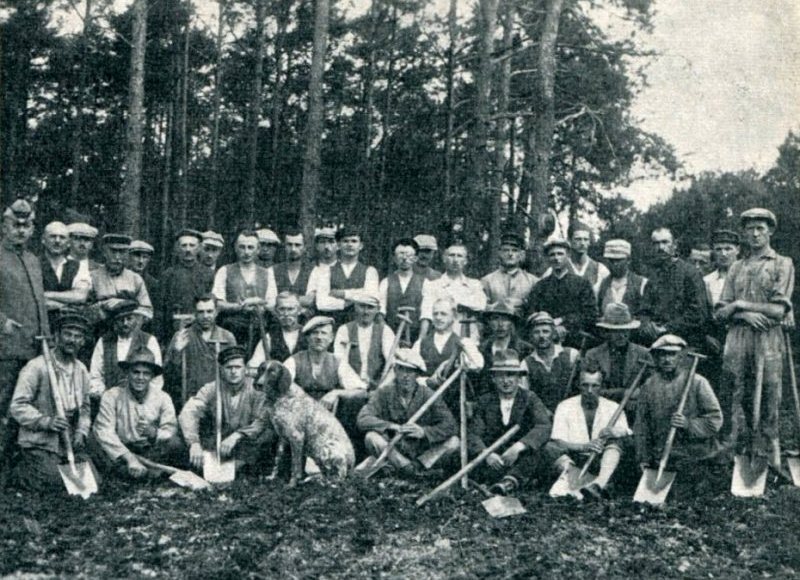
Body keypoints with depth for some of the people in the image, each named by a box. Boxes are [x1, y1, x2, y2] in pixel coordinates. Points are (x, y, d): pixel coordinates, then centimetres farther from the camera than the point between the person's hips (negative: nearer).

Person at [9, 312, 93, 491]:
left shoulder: (81, 370, 8)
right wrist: (46, 421, -26)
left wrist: (81, 432, 0)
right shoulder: (36, 367, -12)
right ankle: (20, 471, 12)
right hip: (39, 442, -6)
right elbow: (17, 406, -15)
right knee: (52, 482, -19)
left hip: (70, 443, 6)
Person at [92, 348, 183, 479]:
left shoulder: (162, 398, 1)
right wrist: (129, 457, -29)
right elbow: (104, 431, -16)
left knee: (175, 444, -28)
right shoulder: (111, 396, -6)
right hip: (121, 450, -1)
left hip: (151, 450, 1)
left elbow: (171, 430, -7)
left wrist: (153, 433, -32)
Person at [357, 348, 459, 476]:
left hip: (421, 452, 1)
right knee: (371, 437, -30)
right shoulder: (384, 393, -9)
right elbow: (363, 420, -20)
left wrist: (424, 432, -30)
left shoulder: (428, 395, -8)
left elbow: (451, 426, -14)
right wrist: (392, 427, -33)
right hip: (392, 452, -1)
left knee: (453, 442, -20)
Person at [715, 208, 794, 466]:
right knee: (736, 401, 3)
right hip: (736, 340, 4)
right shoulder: (736, 268, 18)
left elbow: (778, 310, -6)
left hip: (768, 341, -4)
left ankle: (771, 460, 5)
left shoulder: (783, 264, 6)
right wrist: (744, 314, -7)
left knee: (768, 402, -3)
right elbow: (721, 313, 12)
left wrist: (741, 304, -3)